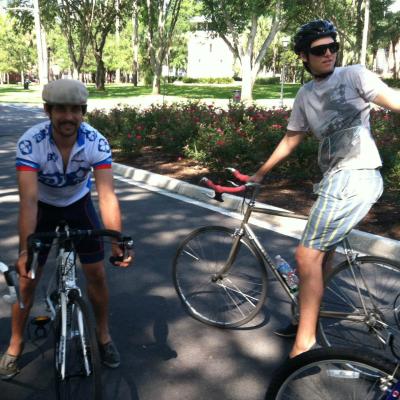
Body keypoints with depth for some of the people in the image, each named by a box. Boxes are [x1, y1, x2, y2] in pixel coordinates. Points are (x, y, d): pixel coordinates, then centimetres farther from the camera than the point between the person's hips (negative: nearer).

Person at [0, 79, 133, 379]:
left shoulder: (97, 142, -28)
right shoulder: (30, 143, -31)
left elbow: (107, 194, -35)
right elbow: (28, 199, -39)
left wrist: (117, 242, -46)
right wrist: (25, 250, -50)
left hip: (78, 204, 1)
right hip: (43, 207, -1)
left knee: (97, 274, 1)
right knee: (27, 279, -1)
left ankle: (104, 335, 25)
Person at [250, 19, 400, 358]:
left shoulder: (354, 75, -2)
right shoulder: (305, 96, 16)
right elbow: (291, 140, 24)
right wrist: (260, 174, 28)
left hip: (356, 176, -7)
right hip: (336, 178, 7)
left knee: (307, 255, -11)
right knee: (321, 254, 17)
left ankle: (305, 344, 0)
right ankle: (308, 321, 36)